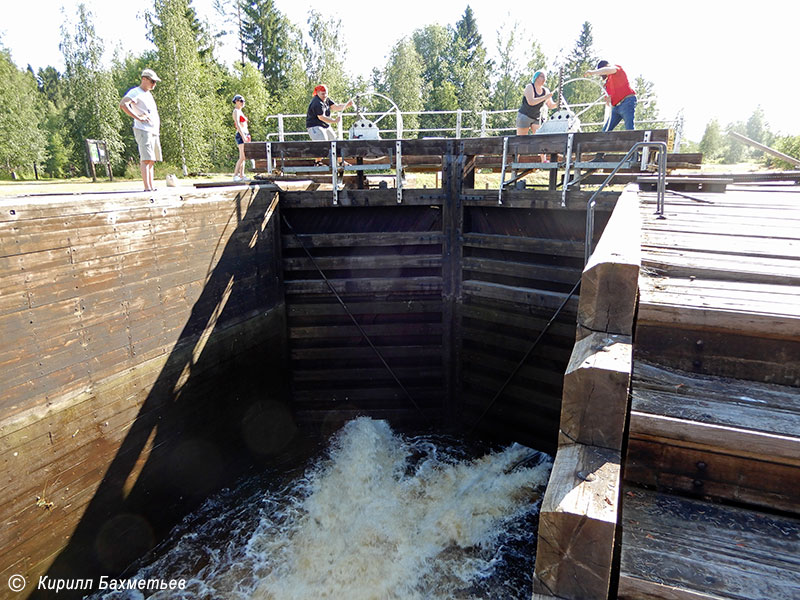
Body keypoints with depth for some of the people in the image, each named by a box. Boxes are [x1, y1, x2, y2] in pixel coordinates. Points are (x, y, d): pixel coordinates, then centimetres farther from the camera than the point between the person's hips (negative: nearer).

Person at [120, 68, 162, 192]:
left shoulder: (148, 94, 23)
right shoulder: (136, 92, -5)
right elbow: (122, 104, -19)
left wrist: (158, 123, 20)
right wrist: (138, 117, -22)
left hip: (154, 132, 9)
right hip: (143, 130, -9)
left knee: (151, 160, 9)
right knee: (146, 159, -16)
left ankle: (151, 187, 13)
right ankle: (147, 188, -20)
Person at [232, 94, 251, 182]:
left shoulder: (240, 111, 22)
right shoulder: (236, 111, -6)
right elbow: (237, 124, -18)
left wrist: (247, 135, 21)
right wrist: (243, 136, -25)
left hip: (244, 135, 9)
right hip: (241, 135, -9)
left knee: (243, 157, 7)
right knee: (242, 157, -14)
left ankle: (241, 175, 7)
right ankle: (235, 175, -13)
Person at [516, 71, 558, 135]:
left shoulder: (545, 91, 5)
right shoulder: (529, 87, -11)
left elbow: (550, 105, 6)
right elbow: (531, 102, -26)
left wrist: (557, 104, -16)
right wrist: (545, 97, -29)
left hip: (537, 118, 5)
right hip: (524, 116, -5)